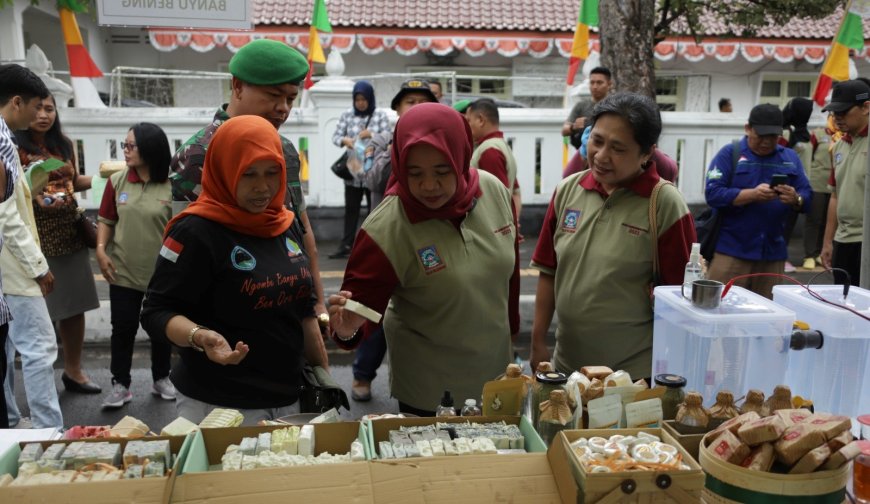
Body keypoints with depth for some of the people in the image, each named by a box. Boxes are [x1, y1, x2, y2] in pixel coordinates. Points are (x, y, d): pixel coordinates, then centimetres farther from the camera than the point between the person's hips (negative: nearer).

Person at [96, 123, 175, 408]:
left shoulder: (171, 185, -8)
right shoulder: (117, 181, -1)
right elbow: (106, 220, 8)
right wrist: (101, 249, -5)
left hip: (162, 272, -1)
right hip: (123, 271, 2)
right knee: (123, 328, 6)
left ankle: (161, 379, 30)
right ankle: (120, 385, 19)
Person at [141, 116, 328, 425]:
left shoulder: (287, 224, 5)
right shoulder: (196, 231, -15)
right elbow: (157, 312, -13)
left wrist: (324, 376, 14)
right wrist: (199, 337, -32)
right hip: (217, 407, -6)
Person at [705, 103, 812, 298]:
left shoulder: (790, 158, 11)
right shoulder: (729, 154, 0)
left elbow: (807, 197, 6)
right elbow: (713, 194, -11)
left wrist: (796, 199, -17)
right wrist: (753, 194, -22)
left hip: (774, 252, 4)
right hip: (731, 250, -4)